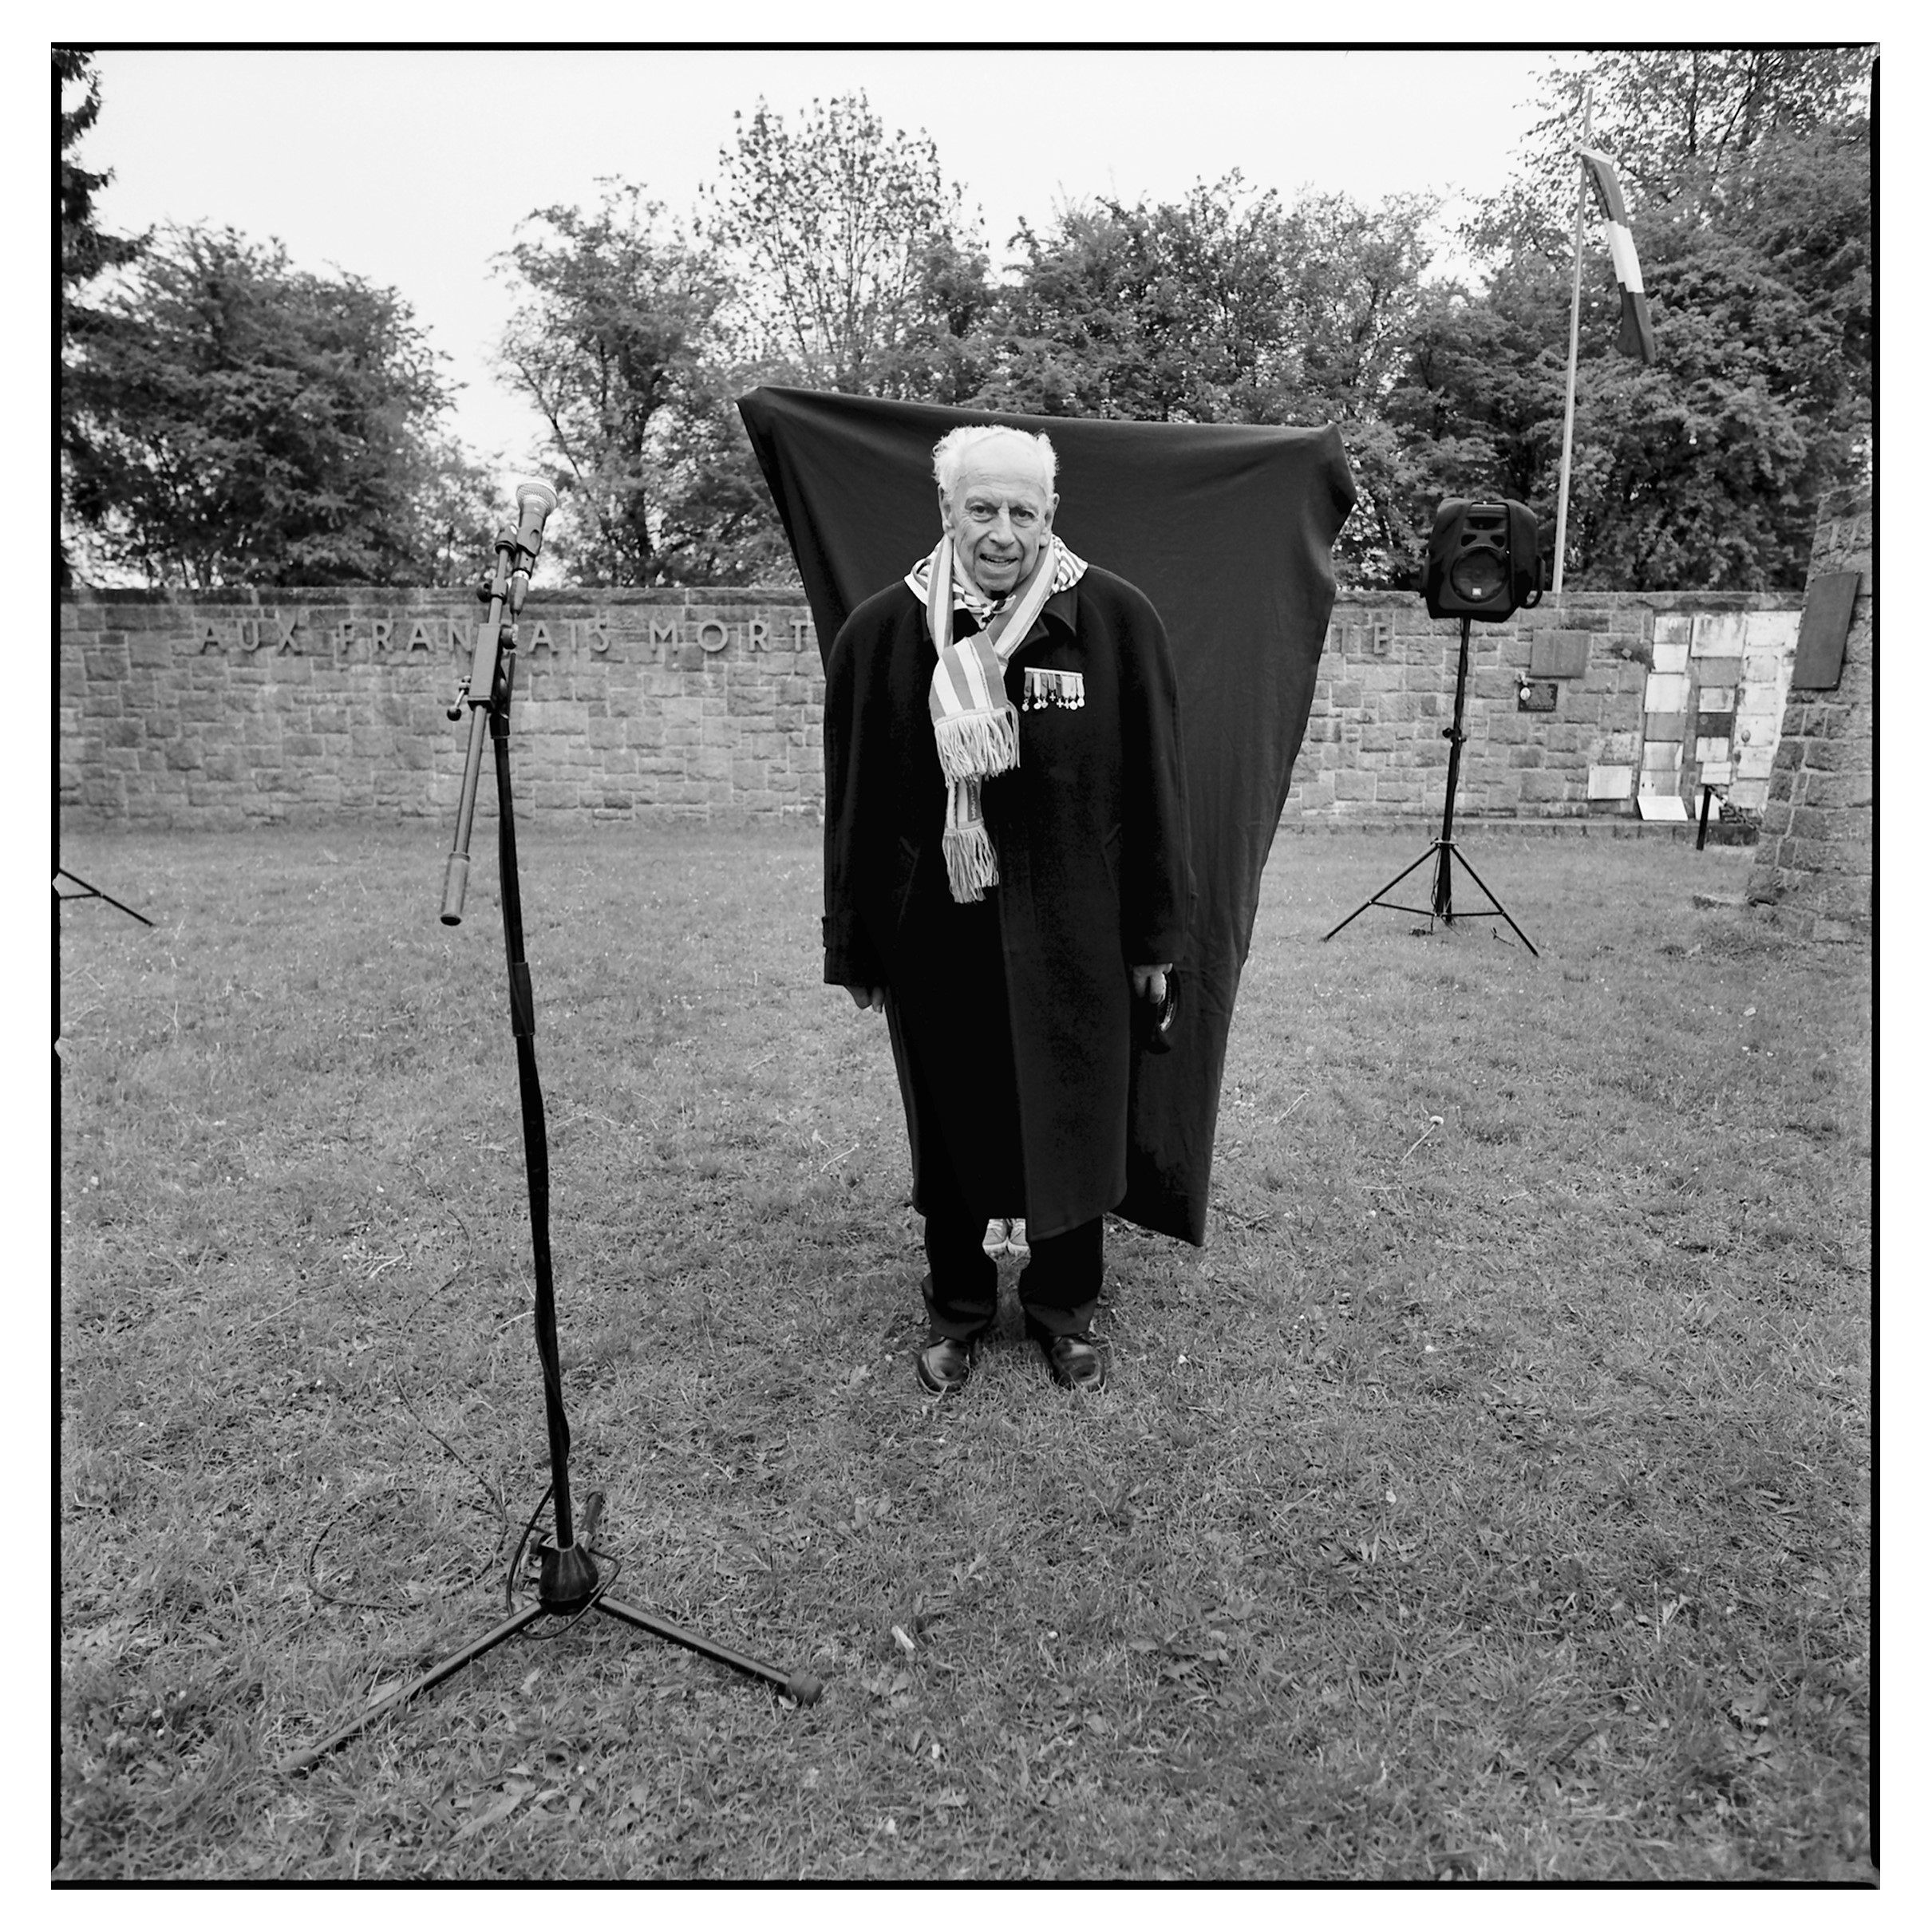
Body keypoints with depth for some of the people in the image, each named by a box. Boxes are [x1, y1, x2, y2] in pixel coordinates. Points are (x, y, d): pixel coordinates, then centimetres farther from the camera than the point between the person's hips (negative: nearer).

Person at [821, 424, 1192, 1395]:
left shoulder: (1116, 620, -5)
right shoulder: (881, 632, -3)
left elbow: (1153, 782, -1)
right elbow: (853, 801, 2)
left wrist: (1154, 933, -1)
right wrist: (852, 947, 3)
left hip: (1068, 936, -1)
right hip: (934, 938, 1)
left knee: (1072, 1123, 11)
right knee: (949, 1129, 14)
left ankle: (1065, 1309, 34)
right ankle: (955, 1308, 36)